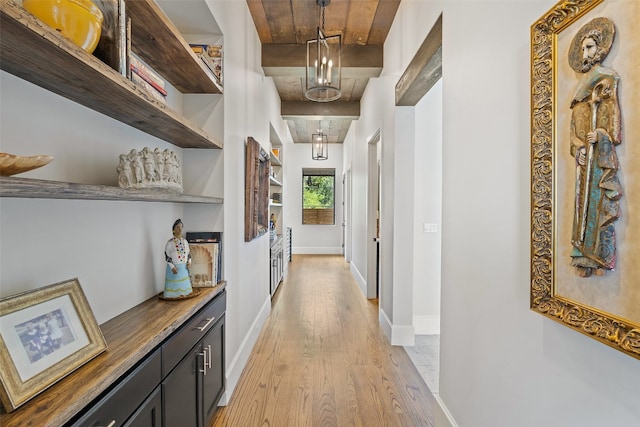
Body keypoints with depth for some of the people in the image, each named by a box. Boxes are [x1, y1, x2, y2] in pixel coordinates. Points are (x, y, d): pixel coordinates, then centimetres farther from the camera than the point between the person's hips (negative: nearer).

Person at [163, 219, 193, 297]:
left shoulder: (185, 241, 5)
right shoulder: (170, 242, -11)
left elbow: (188, 253, 13)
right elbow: (167, 256, -11)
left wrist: (189, 262, -2)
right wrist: (172, 267, -17)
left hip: (184, 267, 5)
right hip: (174, 267, -5)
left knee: (183, 283, 15)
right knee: (174, 284, 3)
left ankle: (183, 294, 30)